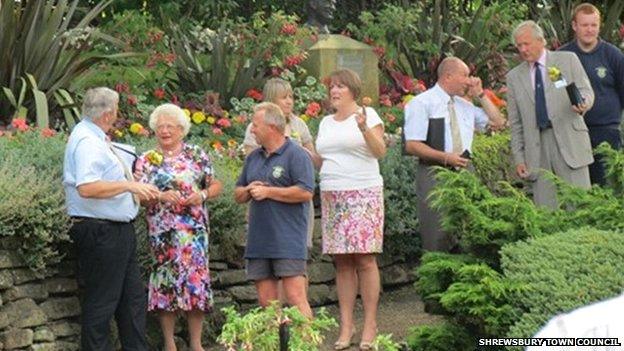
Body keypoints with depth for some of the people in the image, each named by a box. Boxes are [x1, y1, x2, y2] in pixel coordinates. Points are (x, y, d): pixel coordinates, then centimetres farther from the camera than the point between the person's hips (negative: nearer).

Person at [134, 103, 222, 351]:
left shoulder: (197, 155, 10)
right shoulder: (147, 160, 6)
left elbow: (216, 185, 12)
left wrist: (202, 195, -8)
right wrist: (161, 196, -18)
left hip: (195, 228, 1)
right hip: (163, 231, -1)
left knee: (196, 278, -2)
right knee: (166, 281, -3)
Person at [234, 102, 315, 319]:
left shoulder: (296, 155, -5)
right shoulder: (253, 158, 19)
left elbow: (305, 193, -16)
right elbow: (238, 195, 24)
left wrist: (267, 192, -11)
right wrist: (248, 191, 0)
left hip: (288, 242, -7)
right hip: (259, 242, 7)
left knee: (295, 298, -12)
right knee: (266, 302, 6)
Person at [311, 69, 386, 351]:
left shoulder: (367, 115, 1)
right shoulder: (326, 123, 18)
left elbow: (380, 151, -10)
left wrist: (364, 128, -24)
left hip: (363, 194, -5)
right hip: (332, 197, 5)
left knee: (365, 260, -7)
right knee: (342, 262, 2)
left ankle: (370, 325, -4)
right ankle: (346, 326, 4)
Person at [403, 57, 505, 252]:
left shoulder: (465, 105, 16)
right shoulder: (422, 103, -4)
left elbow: (497, 122, 20)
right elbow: (412, 145, -11)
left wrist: (480, 95, 10)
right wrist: (446, 157, -19)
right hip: (435, 174, -6)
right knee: (437, 240, -7)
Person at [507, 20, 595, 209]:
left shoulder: (568, 60, 8)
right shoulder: (514, 77, 15)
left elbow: (586, 92, 4)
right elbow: (515, 123, 15)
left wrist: (583, 104, -21)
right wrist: (518, 158, 8)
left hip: (569, 142, -2)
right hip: (537, 149, 2)